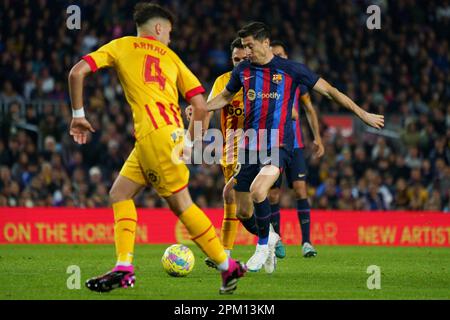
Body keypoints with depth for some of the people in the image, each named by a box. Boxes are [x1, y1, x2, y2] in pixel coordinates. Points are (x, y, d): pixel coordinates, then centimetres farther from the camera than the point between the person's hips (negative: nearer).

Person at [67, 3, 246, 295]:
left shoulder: (121, 46, 12)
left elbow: (77, 72, 1)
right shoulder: (171, 57, 19)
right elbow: (201, 106, 10)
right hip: (173, 132, 5)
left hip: (153, 134, -5)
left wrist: (78, 115, 10)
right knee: (120, 193, 14)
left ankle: (228, 267, -3)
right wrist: (190, 143, 20)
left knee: (181, 204, -2)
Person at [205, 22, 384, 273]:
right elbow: (225, 97, 25)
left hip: (278, 146, -4)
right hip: (250, 147, 5)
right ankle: (269, 238, 35)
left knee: (257, 191, -30)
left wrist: (363, 114, 5)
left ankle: (263, 247, -8)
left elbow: (328, 90, 4)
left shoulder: (291, 69, -3)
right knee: (243, 213, 2)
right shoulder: (243, 71, 8)